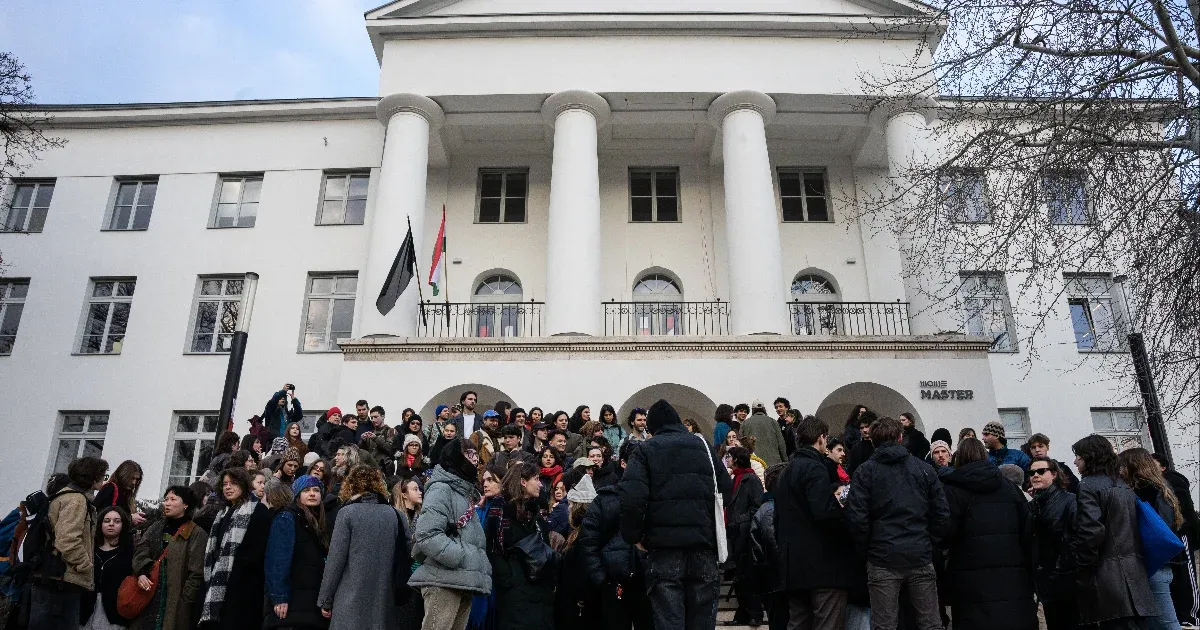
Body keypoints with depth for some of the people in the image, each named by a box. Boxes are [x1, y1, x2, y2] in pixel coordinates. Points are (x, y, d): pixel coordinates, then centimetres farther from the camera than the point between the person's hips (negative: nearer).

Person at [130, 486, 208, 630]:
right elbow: (140, 552, 4)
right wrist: (141, 573, -14)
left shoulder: (197, 534, -5)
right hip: (150, 597, 5)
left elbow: (196, 572, -8)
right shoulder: (155, 528, 15)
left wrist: (185, 599, -13)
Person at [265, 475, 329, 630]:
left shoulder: (317, 522, 17)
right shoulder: (287, 518, -6)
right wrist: (279, 597, -22)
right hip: (292, 601, -7)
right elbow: (278, 561, -15)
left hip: (313, 601, 7)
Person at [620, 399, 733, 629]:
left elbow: (632, 497, -12)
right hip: (703, 543, 3)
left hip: (664, 544, -2)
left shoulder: (646, 450, 3)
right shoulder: (703, 445, 13)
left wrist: (634, 536, 0)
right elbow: (726, 489, 9)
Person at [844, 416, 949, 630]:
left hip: (883, 559, -2)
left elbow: (856, 518, -9)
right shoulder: (924, 468, 6)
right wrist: (929, 542, 14)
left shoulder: (864, 472, -1)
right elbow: (942, 513, 4)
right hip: (921, 557, 2)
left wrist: (866, 549, 3)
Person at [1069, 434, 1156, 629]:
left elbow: (1090, 531, -19)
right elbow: (1134, 527, 18)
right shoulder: (1123, 485, 17)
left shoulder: (1088, 486, -10)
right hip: (1135, 573, 8)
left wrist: (1082, 570, -11)